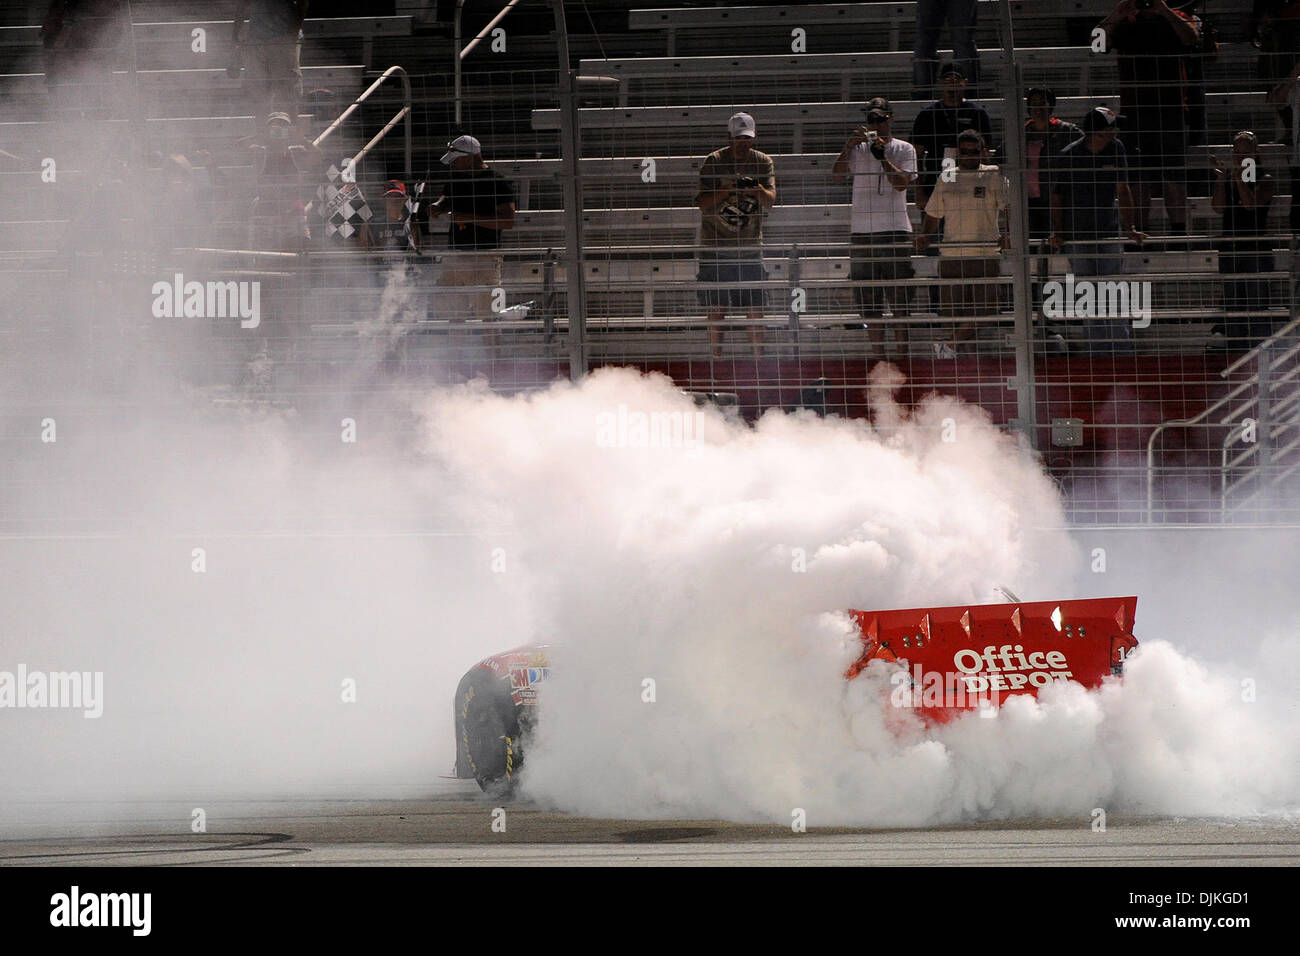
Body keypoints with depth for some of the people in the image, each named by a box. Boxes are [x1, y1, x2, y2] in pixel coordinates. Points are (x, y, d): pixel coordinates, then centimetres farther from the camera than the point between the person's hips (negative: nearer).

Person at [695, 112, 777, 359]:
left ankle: (759, 358, 5)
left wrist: (757, 190, -30)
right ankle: (717, 359, 6)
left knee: (755, 308, 0)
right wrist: (729, 189, -24)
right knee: (716, 308, -1)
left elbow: (770, 200, -8)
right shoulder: (713, 162, -2)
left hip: (750, 246, 1)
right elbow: (703, 203, -9)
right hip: (716, 245, -1)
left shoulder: (763, 163, 4)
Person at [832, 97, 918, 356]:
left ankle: (904, 351, -5)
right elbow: (837, 175, -2)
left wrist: (882, 157, -15)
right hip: (861, 231, 2)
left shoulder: (903, 149, 7)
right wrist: (849, 146, -11)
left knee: (901, 300, -7)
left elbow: (901, 183, -7)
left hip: (895, 228, -2)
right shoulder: (857, 149, 12)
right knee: (868, 300, 3)